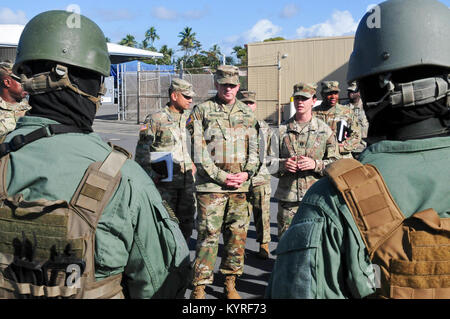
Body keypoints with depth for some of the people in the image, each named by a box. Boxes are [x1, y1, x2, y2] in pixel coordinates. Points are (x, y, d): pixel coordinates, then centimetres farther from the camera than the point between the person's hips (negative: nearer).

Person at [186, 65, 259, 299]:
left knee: (237, 235, 9)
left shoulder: (246, 113, 13)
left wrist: (247, 172, -3)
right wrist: (222, 177, -11)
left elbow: (254, 147, 14)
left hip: (241, 185, 4)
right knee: (208, 236, -2)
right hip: (210, 185, -4)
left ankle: (230, 283, 24)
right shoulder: (202, 111, 1)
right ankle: (199, 287, 9)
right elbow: (199, 151, -5)